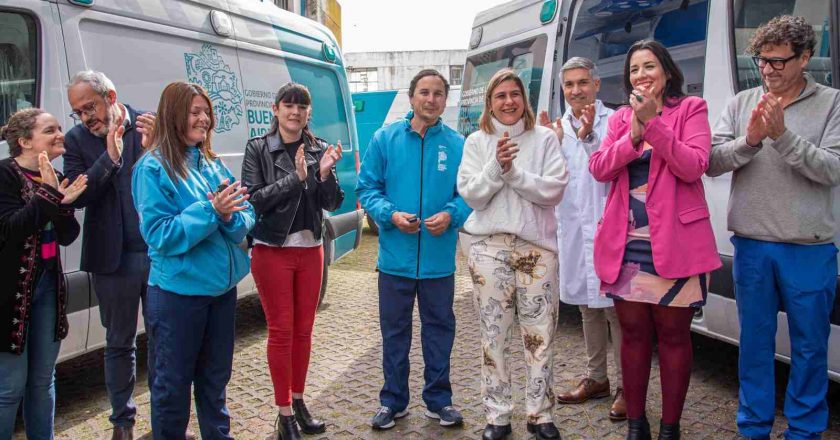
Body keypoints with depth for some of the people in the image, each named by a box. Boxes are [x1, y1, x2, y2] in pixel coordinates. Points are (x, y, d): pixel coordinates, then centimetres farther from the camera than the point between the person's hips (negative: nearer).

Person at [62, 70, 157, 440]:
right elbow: (78, 196, -9)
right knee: (120, 342, 14)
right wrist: (110, 158, -20)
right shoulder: (77, 139, 1)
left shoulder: (151, 126, -4)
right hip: (114, 258, 1)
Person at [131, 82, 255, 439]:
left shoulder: (213, 163, 7)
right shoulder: (153, 167, -11)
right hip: (178, 290, -6)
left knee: (215, 376, 20)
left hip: (221, 285, 6)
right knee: (173, 382, 8)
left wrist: (230, 215, -17)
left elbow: (246, 218, 5)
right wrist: (210, 210, -25)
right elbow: (158, 235, -18)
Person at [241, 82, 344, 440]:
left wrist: (325, 174, -18)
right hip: (272, 250, -3)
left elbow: (333, 203, 0)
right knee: (281, 330, 1)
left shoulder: (320, 150, 4)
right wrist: (295, 177, -20)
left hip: (310, 249, 3)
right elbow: (253, 200, -12)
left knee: (304, 328, 10)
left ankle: (298, 401, 25)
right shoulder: (258, 149, -4)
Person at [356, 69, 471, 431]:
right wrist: (390, 214, -15)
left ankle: (439, 400, 29)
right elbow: (367, 188, 1)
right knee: (394, 330, 12)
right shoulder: (385, 138, 0)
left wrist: (450, 215, -16)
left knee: (439, 328, 12)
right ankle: (393, 401, 27)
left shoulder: (458, 145, 0)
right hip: (396, 256, 0)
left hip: (439, 260, 0)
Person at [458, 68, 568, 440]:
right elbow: (471, 196, -3)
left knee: (540, 335, 5)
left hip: (537, 246, 0)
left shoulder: (545, 138, 3)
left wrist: (513, 171, -16)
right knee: (494, 335, 6)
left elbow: (554, 190, -8)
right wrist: (496, 166, -17)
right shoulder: (476, 142, 6)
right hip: (489, 248, 0)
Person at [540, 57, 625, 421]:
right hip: (572, 229, 6)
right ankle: (596, 378, 29)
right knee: (588, 306, 16)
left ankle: (626, 386, 8)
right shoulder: (558, 127, 11)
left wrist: (588, 137, -24)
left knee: (614, 307, -3)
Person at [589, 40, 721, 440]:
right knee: (633, 333, 9)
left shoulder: (690, 109, 3)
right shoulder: (621, 117, 14)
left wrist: (653, 124, -18)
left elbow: (694, 167, -12)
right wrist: (633, 135, -14)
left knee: (673, 334, 5)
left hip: (674, 242, -3)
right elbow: (599, 169, 1)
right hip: (625, 243, 3)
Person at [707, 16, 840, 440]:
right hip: (751, 245, 2)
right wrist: (749, 140, -19)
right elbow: (711, 162, -3)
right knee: (755, 342, 13)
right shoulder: (741, 103, 5)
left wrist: (783, 135, -22)